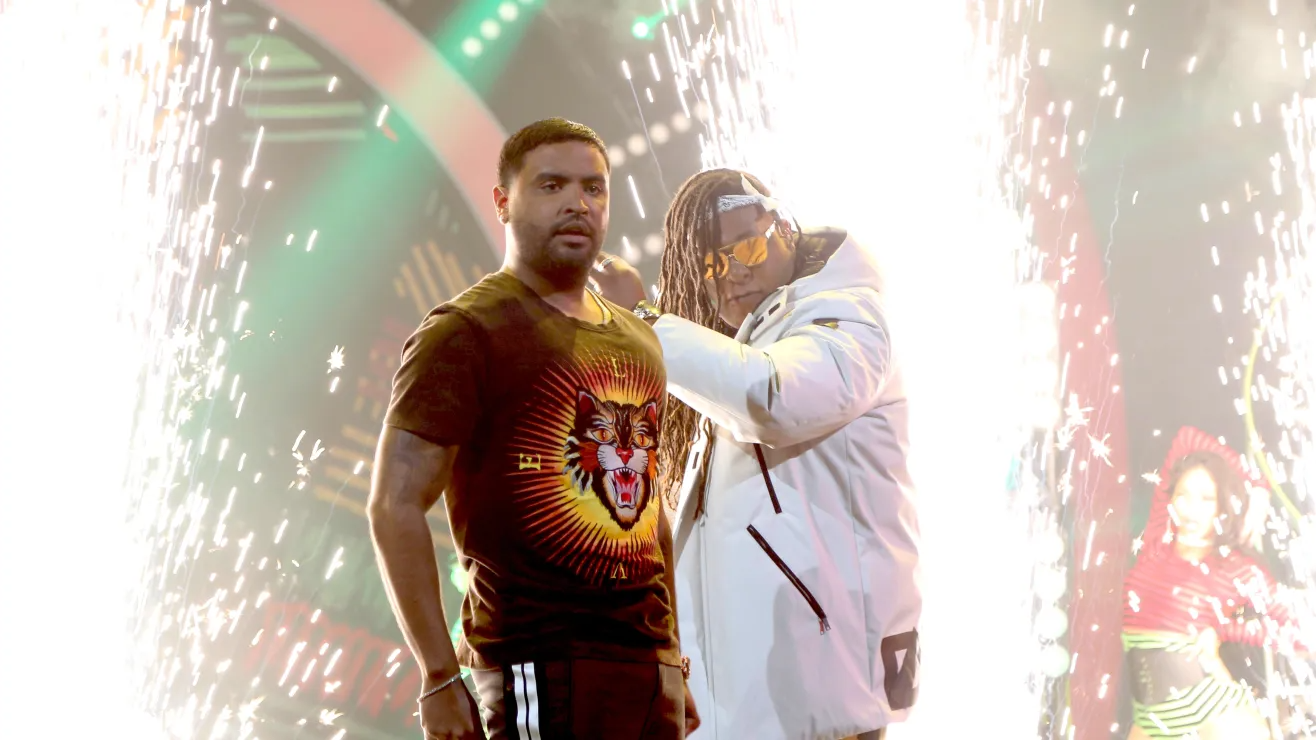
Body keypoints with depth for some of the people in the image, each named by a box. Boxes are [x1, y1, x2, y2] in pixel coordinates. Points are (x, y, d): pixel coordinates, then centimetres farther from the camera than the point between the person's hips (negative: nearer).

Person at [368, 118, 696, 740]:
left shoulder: (638, 341, 17)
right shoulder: (465, 332, -6)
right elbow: (395, 508, -11)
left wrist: (673, 662, 17)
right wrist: (441, 679, -15)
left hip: (648, 662, 7)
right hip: (541, 664, -7)